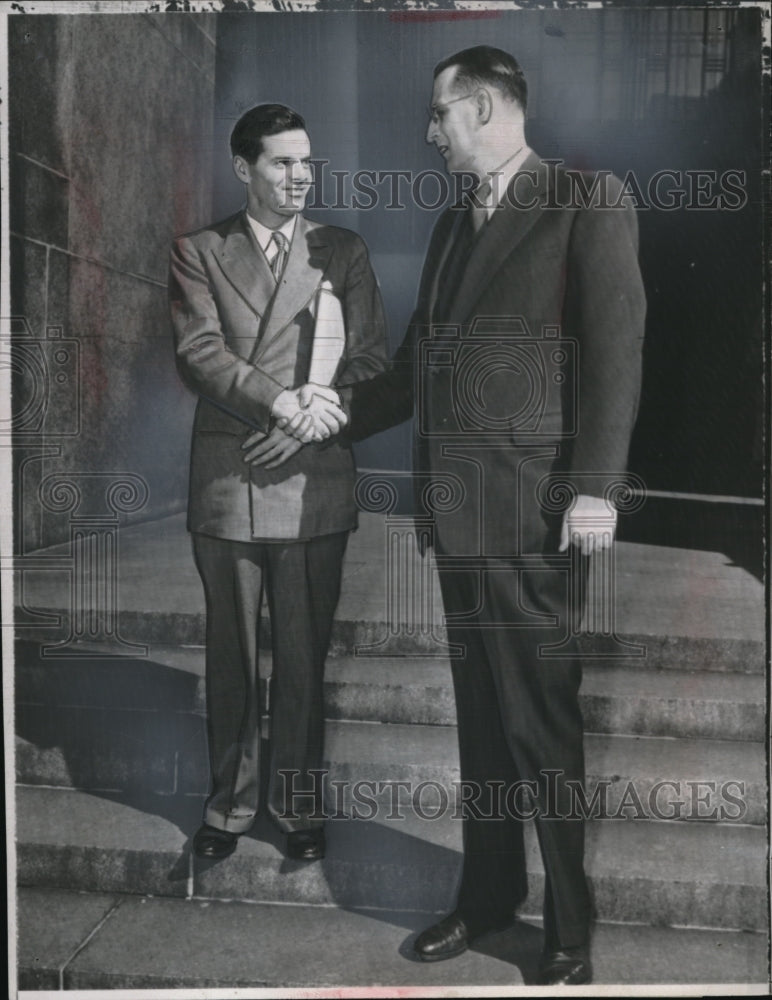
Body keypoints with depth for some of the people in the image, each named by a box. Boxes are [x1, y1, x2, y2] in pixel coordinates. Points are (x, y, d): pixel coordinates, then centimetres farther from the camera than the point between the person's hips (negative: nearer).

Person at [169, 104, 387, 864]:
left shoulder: (343, 252, 12)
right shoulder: (198, 252, 8)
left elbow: (371, 358, 5)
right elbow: (199, 352, -5)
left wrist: (311, 416, -11)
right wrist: (282, 401, -19)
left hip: (313, 480, 0)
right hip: (226, 480, 0)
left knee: (304, 653, 5)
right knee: (232, 651, 8)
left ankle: (298, 803, 22)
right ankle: (230, 801, 23)